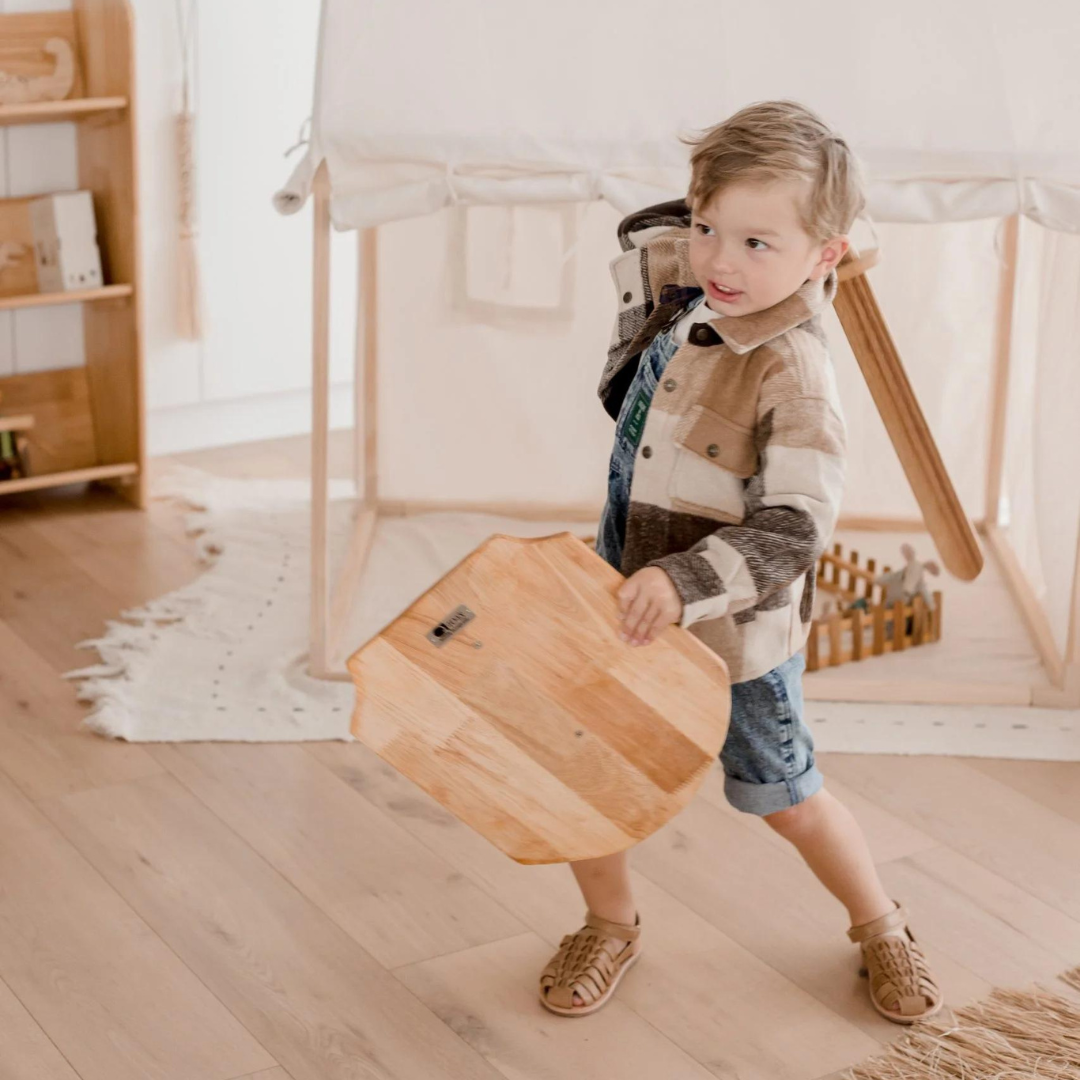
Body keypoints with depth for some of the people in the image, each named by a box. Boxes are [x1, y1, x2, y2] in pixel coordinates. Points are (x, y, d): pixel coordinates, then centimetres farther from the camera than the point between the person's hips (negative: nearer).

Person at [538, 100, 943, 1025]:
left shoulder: (793, 377, -28)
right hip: (627, 602, 6)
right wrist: (697, 216, 2)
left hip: (735, 633, -6)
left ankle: (881, 927, 39)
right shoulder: (683, 294, -5)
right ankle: (611, 925, 33)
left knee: (786, 798, 12)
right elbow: (638, 245, 20)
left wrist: (682, 585, -43)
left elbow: (791, 531, -34)